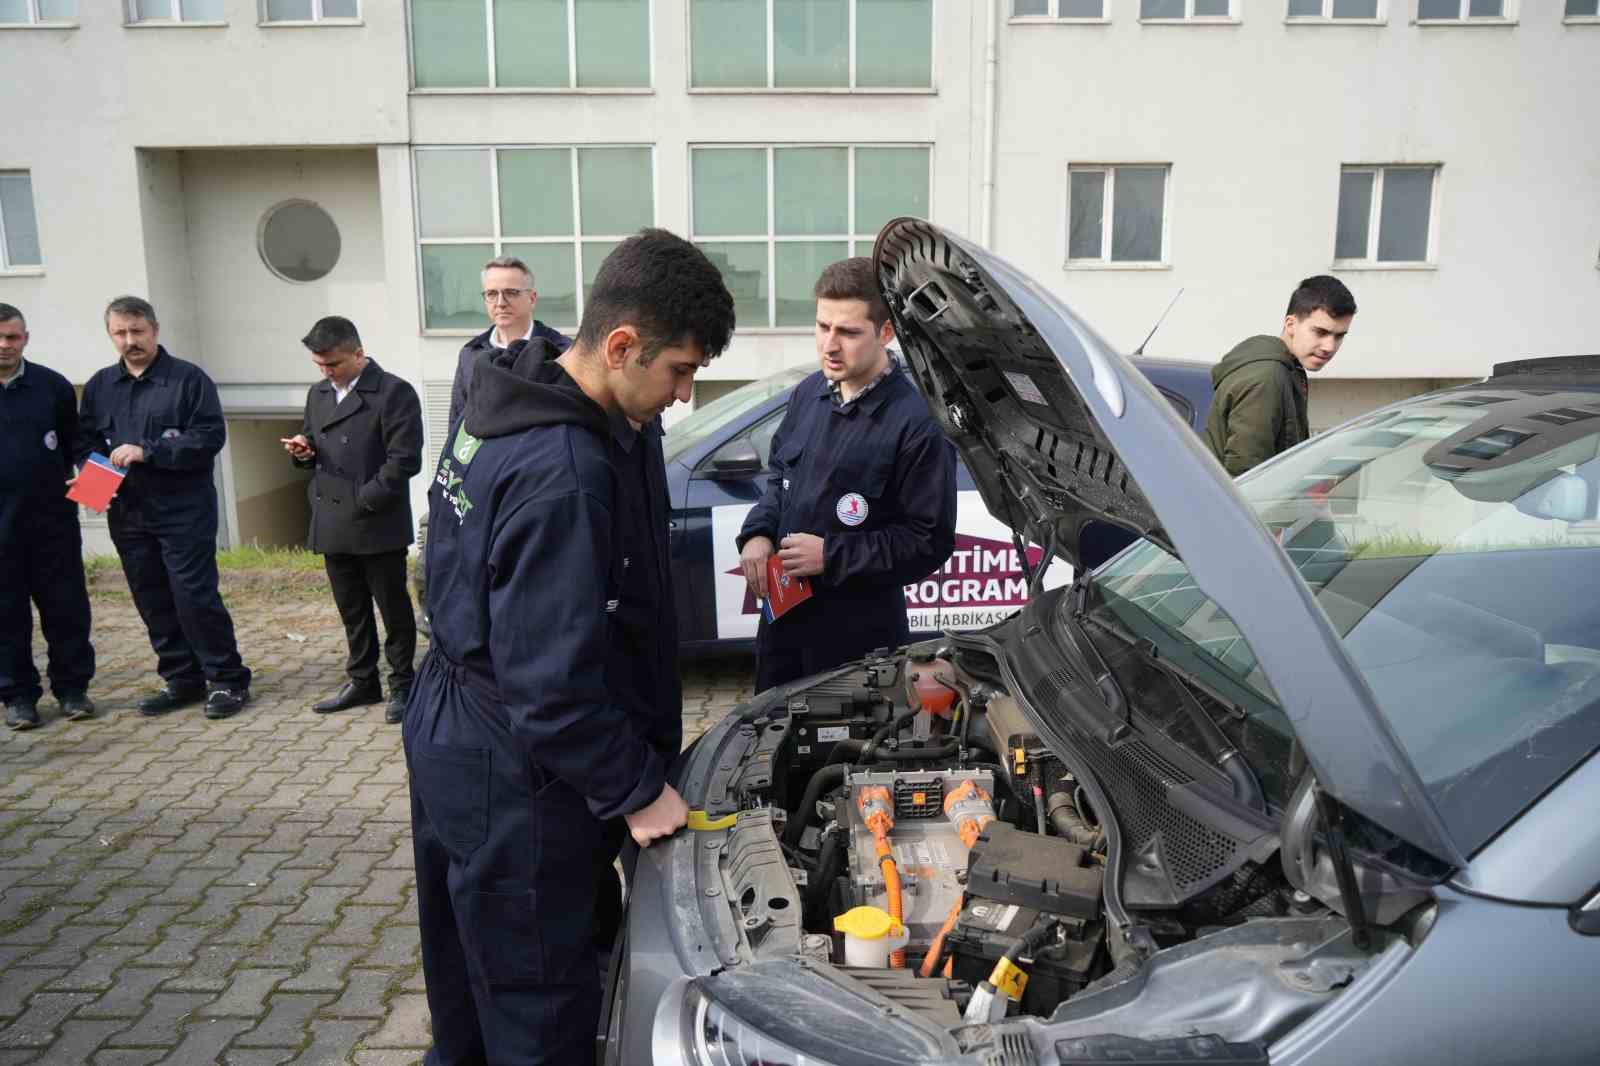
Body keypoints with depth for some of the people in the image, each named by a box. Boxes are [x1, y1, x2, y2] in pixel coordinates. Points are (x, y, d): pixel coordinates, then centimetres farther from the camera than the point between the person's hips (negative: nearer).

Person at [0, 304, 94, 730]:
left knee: (66, 607, 5)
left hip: (52, 518, 0)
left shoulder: (53, 385, 4)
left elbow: (74, 442, 10)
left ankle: (72, 688, 16)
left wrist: (71, 484, 1)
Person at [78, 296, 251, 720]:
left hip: (184, 510, -6)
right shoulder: (100, 385, 13)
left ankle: (227, 680, 5)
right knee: (153, 602, 10)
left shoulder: (188, 378, -4)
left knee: (195, 596, -7)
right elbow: (85, 441, 17)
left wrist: (148, 451, -18)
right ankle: (182, 680, 21)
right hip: (126, 511, 6)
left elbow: (210, 435, -12)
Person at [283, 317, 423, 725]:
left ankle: (402, 685, 17)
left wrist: (364, 501, -16)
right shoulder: (318, 394, 14)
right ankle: (362, 681, 28)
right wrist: (304, 450, 0)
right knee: (351, 609, 15)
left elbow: (404, 459, -15)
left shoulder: (394, 392, -9)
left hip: (378, 525, -7)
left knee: (393, 607, 4)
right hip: (333, 526, 7)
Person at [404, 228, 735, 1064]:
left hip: (453, 737, 10)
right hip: (510, 779, -10)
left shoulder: (507, 406, 2)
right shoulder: (563, 476, -30)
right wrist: (636, 790, -16)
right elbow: (554, 684, -28)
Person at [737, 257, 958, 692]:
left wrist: (832, 556, -22)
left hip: (859, 627, -7)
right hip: (783, 611, 7)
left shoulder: (916, 422, -19)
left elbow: (931, 542, -18)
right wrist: (758, 534, -2)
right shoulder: (809, 393, 3)